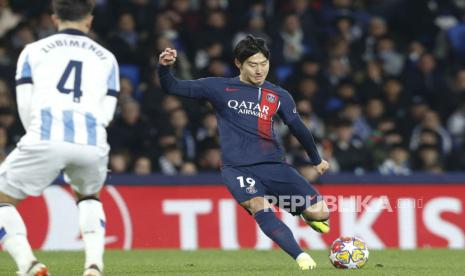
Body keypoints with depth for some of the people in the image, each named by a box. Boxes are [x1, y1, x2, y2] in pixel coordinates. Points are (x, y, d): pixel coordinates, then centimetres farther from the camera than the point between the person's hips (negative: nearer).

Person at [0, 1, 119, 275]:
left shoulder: (33, 51, 19)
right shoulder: (106, 58, 25)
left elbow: (25, 106, 11)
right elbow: (107, 113, 16)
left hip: (46, 137, -3)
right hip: (93, 144, 3)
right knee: (89, 196, 33)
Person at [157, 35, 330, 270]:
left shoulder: (279, 96, 10)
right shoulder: (219, 88, 4)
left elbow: (298, 129, 22)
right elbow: (173, 88, 3)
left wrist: (317, 160, 31)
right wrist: (164, 67, -17)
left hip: (273, 165, 3)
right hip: (236, 168, -2)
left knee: (320, 213, -8)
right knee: (260, 208, -32)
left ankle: (305, 212, 29)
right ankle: (301, 257, -25)